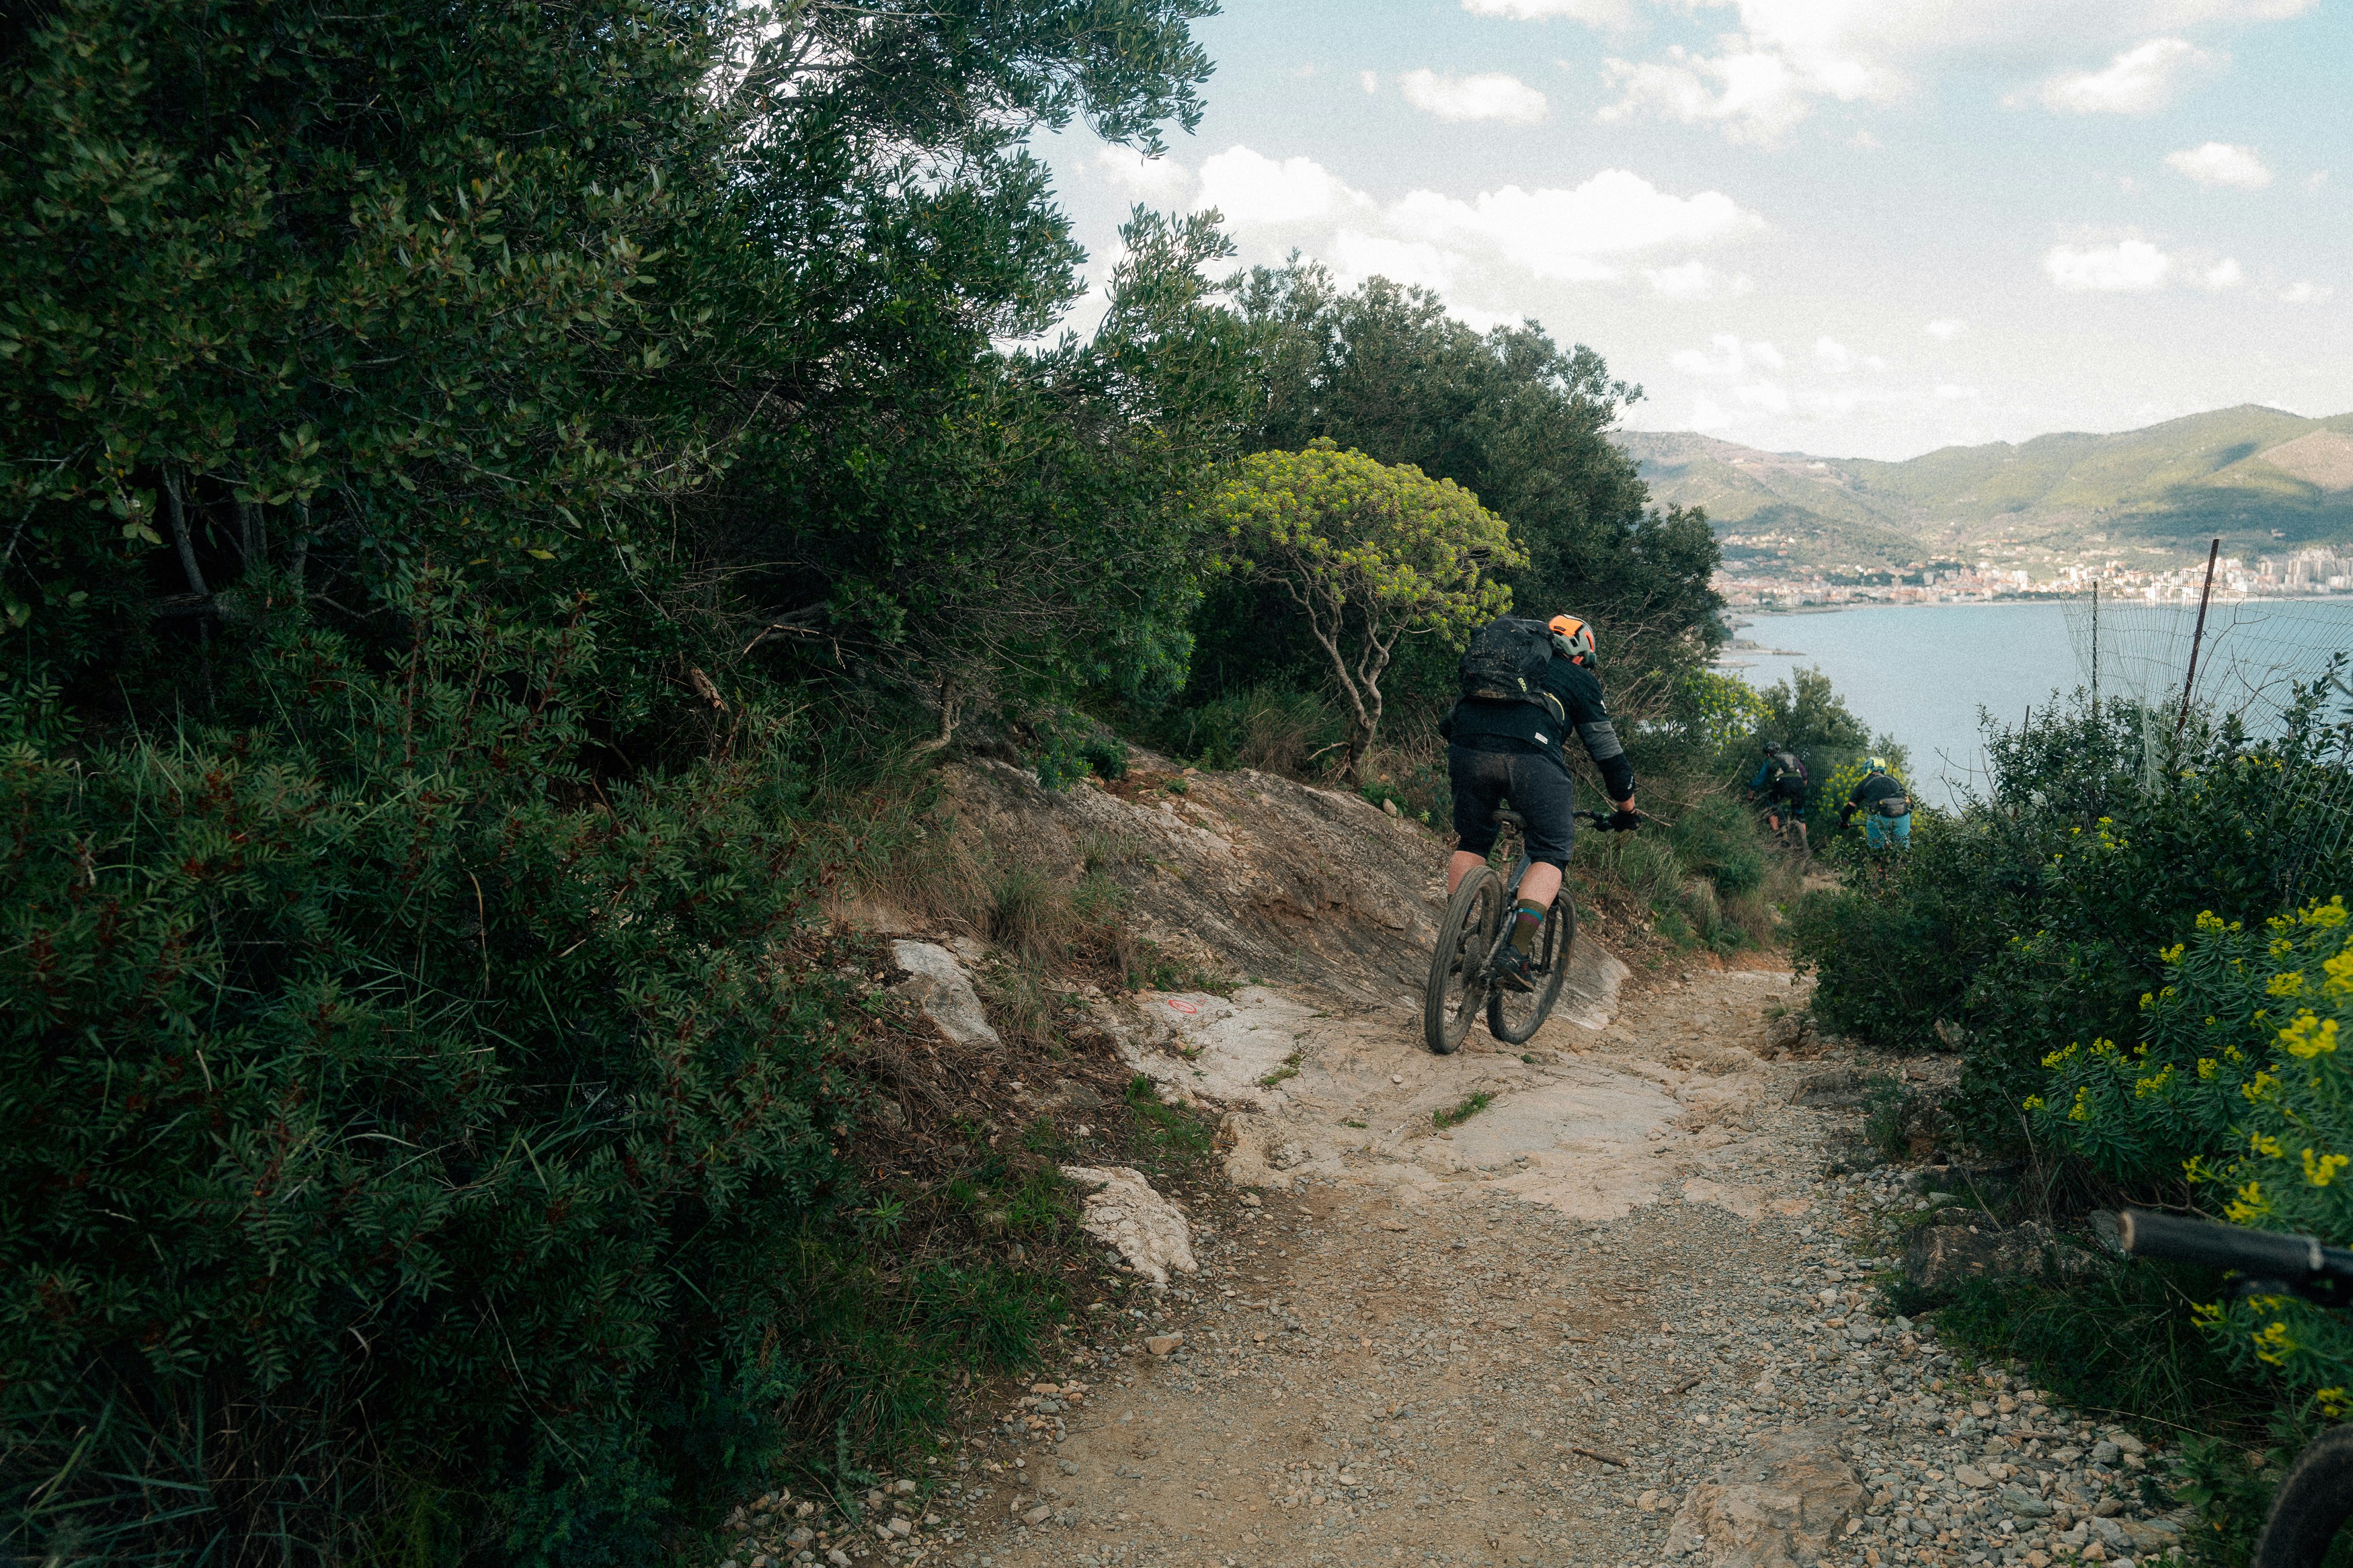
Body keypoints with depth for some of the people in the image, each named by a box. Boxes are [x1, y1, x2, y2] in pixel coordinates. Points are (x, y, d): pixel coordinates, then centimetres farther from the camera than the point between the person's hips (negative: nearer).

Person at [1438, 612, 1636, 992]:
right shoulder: (1578, 678, 24)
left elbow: (1449, 724, 41)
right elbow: (1606, 749, 25)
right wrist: (1627, 808, 38)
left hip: (1467, 747, 4)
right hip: (1531, 757, -4)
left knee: (1470, 841, 25)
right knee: (1551, 854, 10)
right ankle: (1516, 952, -6)